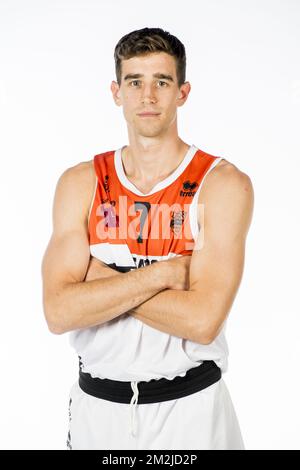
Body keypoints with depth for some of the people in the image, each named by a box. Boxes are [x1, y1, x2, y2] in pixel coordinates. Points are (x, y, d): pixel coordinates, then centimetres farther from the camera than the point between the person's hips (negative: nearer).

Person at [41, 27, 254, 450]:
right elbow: (59, 312, -15)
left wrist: (99, 277, -16)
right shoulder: (80, 183, -4)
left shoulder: (224, 184, -12)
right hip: (98, 404, 3)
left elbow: (202, 321, -22)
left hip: (189, 405, -2)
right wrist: (163, 272, -21)